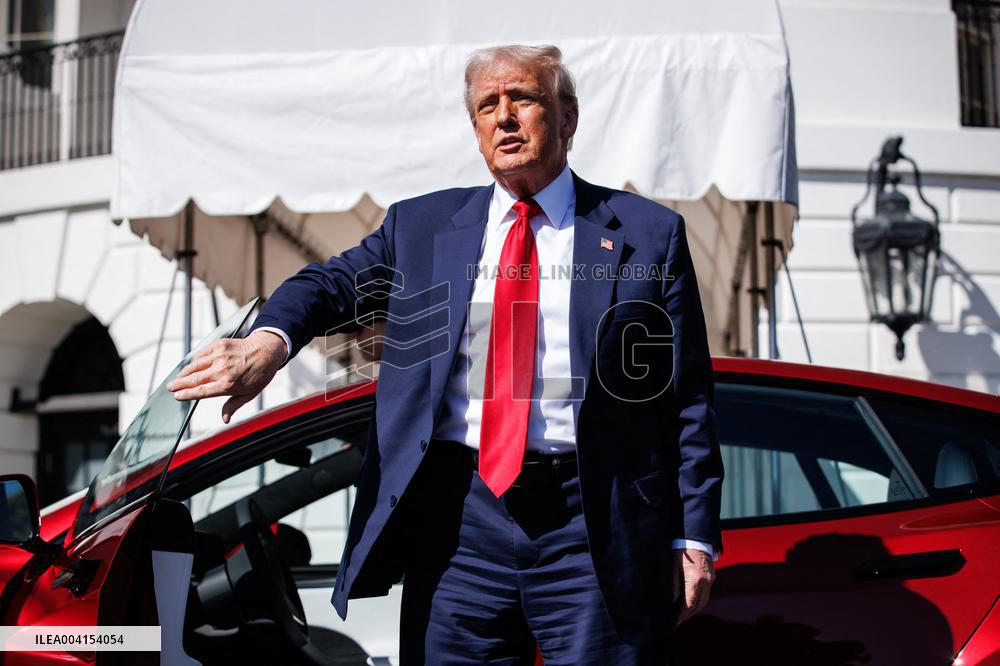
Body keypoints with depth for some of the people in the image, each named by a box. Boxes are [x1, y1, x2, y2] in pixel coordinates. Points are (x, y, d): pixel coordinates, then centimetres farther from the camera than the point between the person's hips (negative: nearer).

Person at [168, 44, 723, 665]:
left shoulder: (648, 233, 6)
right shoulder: (421, 225, 14)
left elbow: (689, 398, 3)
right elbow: (334, 282, 1)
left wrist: (694, 538, -2)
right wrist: (268, 341, -22)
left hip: (595, 527, -2)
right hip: (457, 519, 2)